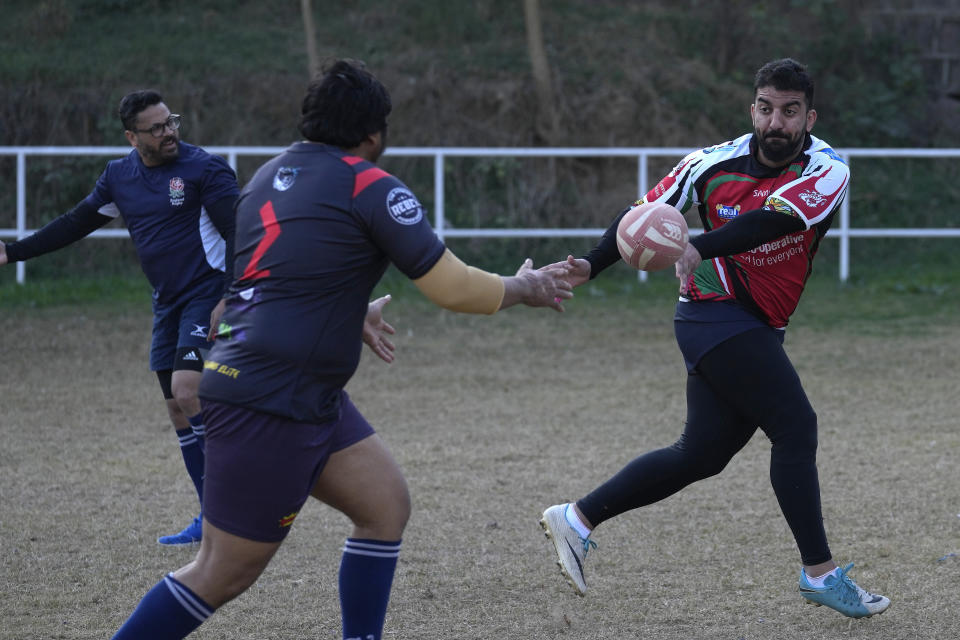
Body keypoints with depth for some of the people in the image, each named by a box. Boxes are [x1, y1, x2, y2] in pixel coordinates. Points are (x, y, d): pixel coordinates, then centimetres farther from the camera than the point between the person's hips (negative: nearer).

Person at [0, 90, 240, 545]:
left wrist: (230, 299, -22)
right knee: (178, 410, 6)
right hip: (168, 303, 7)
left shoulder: (204, 168, -10)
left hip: (207, 296, -7)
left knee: (187, 391, -22)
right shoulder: (120, 176, 8)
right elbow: (76, 223, 19)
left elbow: (241, 234, -13)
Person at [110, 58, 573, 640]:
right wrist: (524, 289, 9)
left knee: (386, 504, 11)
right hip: (269, 407, -9)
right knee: (225, 574, -3)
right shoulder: (370, 187, -10)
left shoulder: (269, 177, 14)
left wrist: (353, 316, 43)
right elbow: (454, 289, -9)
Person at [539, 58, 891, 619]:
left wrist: (700, 249, -43)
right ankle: (820, 573, -11)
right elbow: (646, 212, 5)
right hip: (718, 314, -4)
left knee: (700, 455, 8)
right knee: (796, 427, -15)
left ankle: (577, 519, 20)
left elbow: (774, 220, -29)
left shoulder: (827, 170, -10)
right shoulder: (716, 164, -8)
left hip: (757, 331, 4)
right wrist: (590, 267, -4)